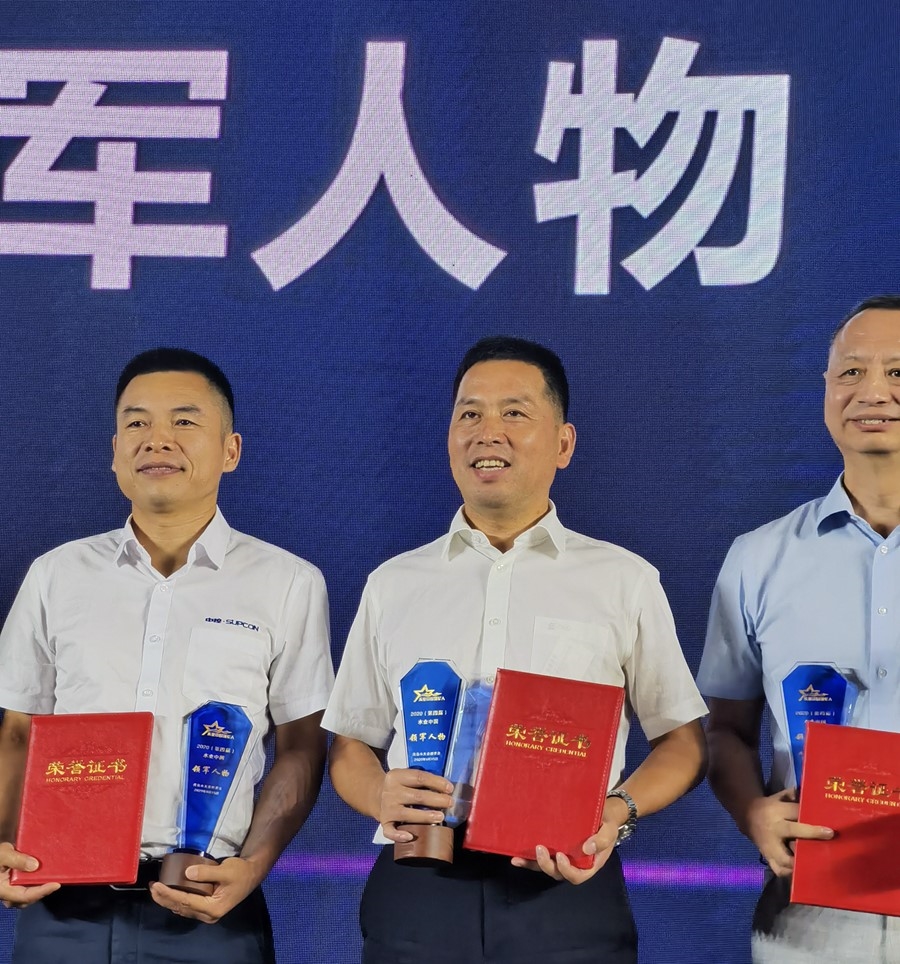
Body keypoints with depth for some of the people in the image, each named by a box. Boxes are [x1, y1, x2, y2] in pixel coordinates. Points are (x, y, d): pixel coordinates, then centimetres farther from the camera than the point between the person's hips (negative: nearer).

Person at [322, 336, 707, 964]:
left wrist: (619, 812, -10)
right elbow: (351, 744, 16)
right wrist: (381, 797, -6)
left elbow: (683, 740, 9)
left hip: (566, 895, -1)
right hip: (415, 897, 2)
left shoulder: (625, 581, 8)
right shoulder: (393, 585, 14)